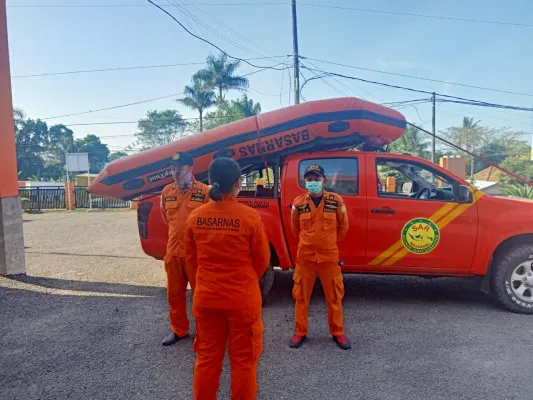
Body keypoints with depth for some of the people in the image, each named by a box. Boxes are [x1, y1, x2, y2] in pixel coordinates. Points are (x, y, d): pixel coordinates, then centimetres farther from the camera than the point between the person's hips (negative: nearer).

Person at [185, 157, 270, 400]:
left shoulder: (195, 217, -6)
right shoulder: (250, 216, -15)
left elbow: (192, 258, 6)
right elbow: (262, 260, -5)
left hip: (206, 298, 3)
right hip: (242, 299, -3)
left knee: (207, 357, 20)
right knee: (243, 359, 14)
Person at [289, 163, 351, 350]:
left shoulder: (336, 201, -4)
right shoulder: (298, 203, -2)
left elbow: (343, 226, 8)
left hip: (329, 256, 0)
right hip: (305, 256, 1)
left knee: (334, 296, 10)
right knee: (301, 296, 8)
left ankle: (337, 333, 27)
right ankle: (300, 332, 24)